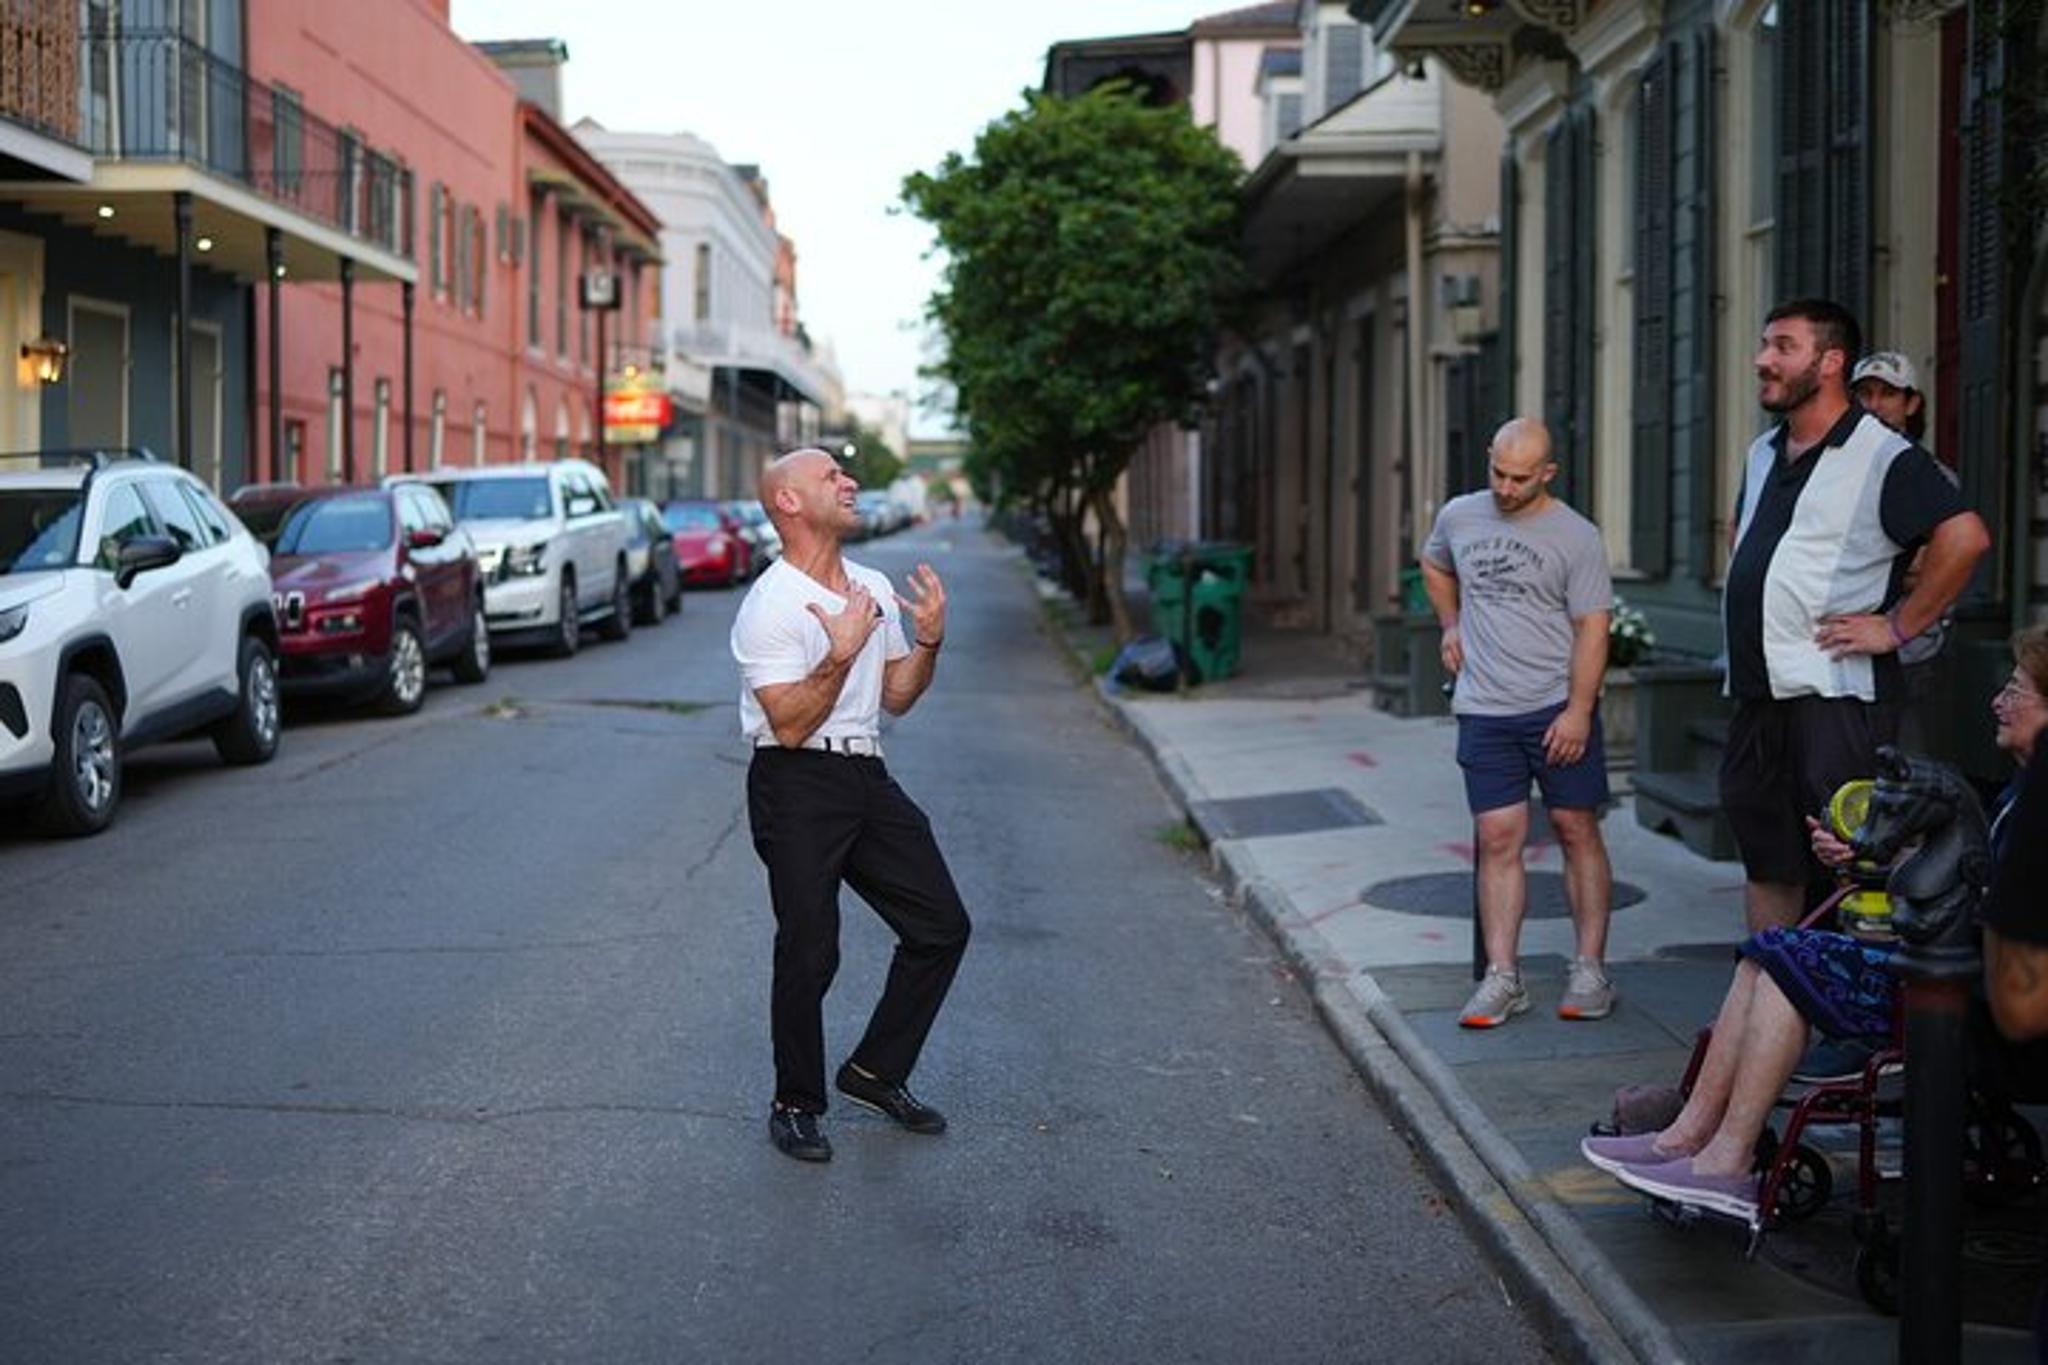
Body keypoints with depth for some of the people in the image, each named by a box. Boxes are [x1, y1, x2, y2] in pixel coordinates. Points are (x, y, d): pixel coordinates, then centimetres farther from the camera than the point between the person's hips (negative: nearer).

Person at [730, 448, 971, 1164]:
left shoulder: (876, 588, 13)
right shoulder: (769, 607, -12)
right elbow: (790, 725, -19)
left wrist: (928, 642, 3)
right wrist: (842, 654, -28)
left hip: (867, 777, 8)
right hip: (798, 786, -8)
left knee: (942, 926, 6)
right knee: (809, 951, -5)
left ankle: (876, 1071, 21)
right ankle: (795, 1104, 13)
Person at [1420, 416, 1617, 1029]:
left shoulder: (1576, 537, -5)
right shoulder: (1458, 517, 8)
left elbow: (1592, 628, -8)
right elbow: (1434, 565, 31)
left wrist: (1578, 711, -15)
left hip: (1559, 708, -3)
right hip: (1485, 711, 3)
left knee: (1577, 831, 2)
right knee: (1497, 839, 1)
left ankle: (1590, 969, 8)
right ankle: (1503, 978, 3)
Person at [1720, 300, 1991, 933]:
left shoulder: (1883, 457, -10)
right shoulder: (1763, 454, 15)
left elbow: (1965, 537, -21)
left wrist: (1897, 626, -18)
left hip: (1835, 694, -8)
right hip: (1756, 692, 8)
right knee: (1767, 861, 15)